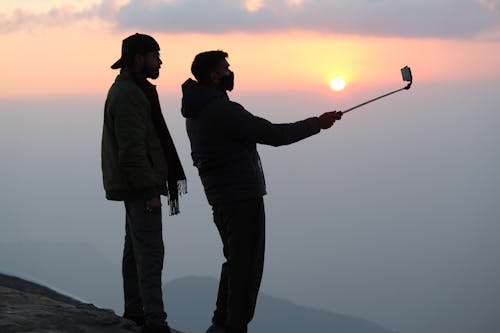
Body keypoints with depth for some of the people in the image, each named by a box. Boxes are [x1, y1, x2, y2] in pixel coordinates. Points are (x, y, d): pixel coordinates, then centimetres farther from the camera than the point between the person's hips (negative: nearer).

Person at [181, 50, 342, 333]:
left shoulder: (195, 112, 10)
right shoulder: (223, 110, -21)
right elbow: (274, 135, -22)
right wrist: (317, 124, -13)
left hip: (219, 198, 10)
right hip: (243, 197, -10)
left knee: (236, 260, 20)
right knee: (247, 264, -2)